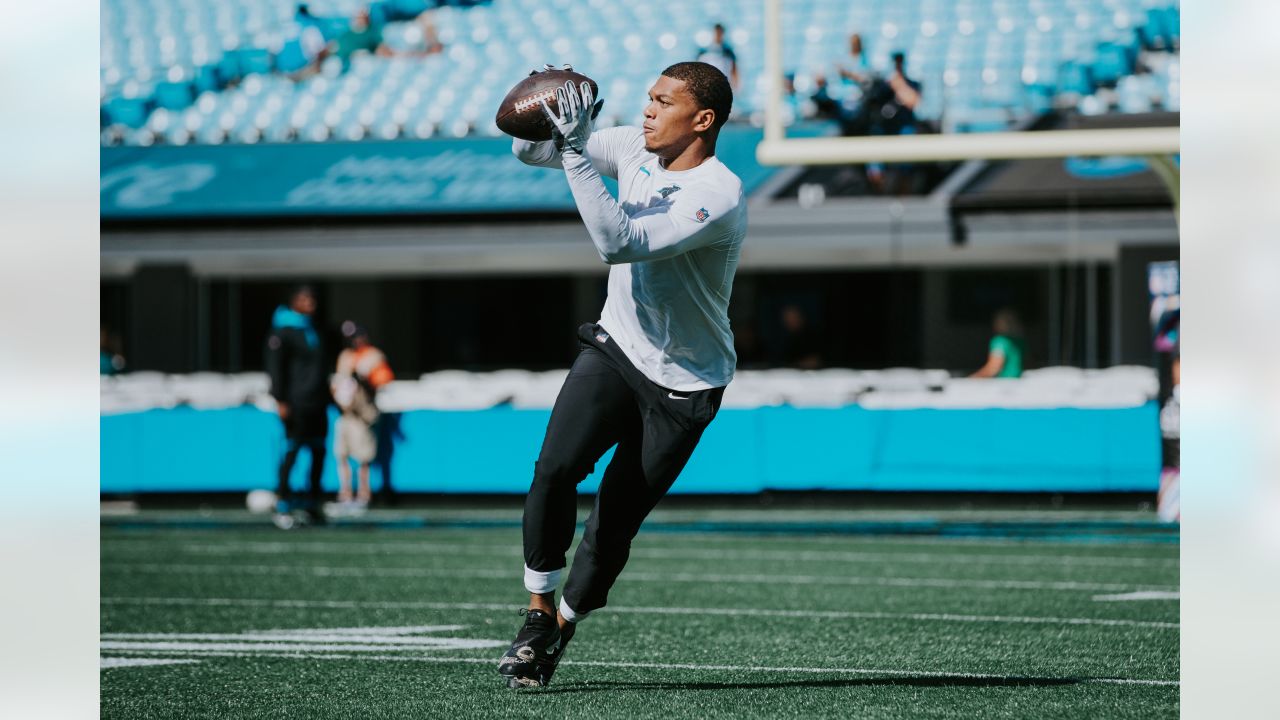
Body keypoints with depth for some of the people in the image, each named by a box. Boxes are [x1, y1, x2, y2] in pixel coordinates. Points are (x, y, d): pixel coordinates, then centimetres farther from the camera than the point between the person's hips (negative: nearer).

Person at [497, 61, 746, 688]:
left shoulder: (719, 196, -25)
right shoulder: (637, 148, -3)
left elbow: (619, 244, -36)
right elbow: (529, 152, 5)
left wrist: (575, 153, -39)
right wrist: (545, 121, -19)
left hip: (684, 384, -4)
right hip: (615, 348, 4)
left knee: (615, 524, -3)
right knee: (556, 465, -21)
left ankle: (562, 627, 19)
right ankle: (538, 612, -8)